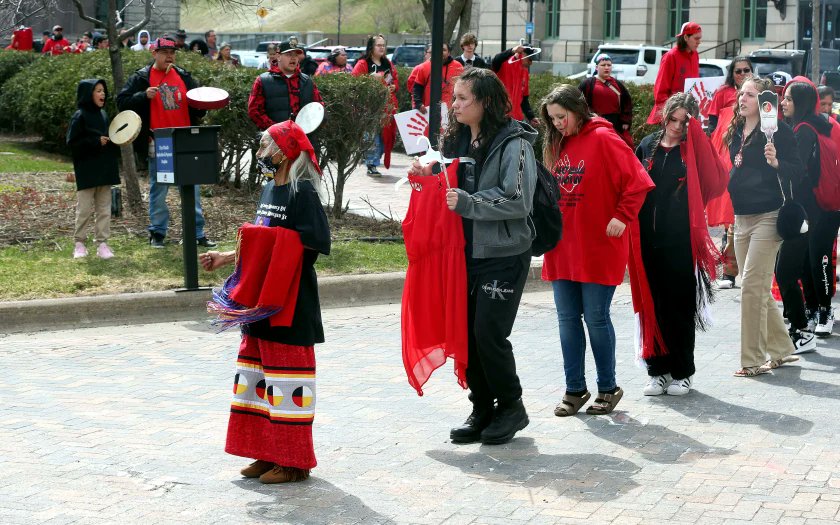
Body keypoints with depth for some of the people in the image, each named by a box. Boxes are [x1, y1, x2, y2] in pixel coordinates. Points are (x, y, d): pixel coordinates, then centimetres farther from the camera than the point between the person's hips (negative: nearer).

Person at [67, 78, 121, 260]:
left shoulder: (103, 115, 10)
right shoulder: (80, 116, -9)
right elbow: (72, 142, -13)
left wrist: (112, 141, 0)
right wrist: (96, 142, -17)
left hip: (105, 170, 6)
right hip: (87, 171, -6)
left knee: (104, 209, 6)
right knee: (85, 209, 1)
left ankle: (102, 243, 10)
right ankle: (79, 243, 10)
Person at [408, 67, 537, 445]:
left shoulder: (513, 144, -11)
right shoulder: (456, 141, 11)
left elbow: (517, 201, -17)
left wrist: (469, 203, -23)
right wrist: (428, 178, 0)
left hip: (503, 255, -7)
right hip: (465, 253, 7)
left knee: (488, 333, -8)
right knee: (465, 333, 7)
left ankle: (511, 407, 12)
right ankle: (482, 410, 20)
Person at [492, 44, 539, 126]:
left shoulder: (526, 73, 14)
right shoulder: (506, 64, -7)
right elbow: (495, 61, -32)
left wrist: (531, 117, 11)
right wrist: (512, 51, -41)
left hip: (516, 117, 7)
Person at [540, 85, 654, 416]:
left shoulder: (602, 139, -9)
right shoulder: (558, 144, 12)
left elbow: (637, 181, -12)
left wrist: (622, 217, -14)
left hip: (597, 248, -6)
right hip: (563, 248, 7)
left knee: (596, 318, -1)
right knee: (567, 320, 6)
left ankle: (608, 389, 13)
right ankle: (574, 390, 14)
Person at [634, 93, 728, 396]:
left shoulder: (694, 149, -1)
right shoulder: (648, 146, 8)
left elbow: (717, 182, -17)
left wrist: (695, 133, -17)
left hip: (681, 243, -3)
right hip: (649, 241, 3)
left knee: (680, 307, 3)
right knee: (653, 305, 6)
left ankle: (682, 372, 14)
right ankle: (658, 370, 16)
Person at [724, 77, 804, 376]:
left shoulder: (777, 131, -10)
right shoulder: (736, 132, 11)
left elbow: (797, 170, -12)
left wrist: (775, 162, -29)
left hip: (767, 216, -8)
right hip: (742, 217, 8)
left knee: (752, 286, -11)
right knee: (758, 290, 12)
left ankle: (754, 360, -4)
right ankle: (781, 350, 24)